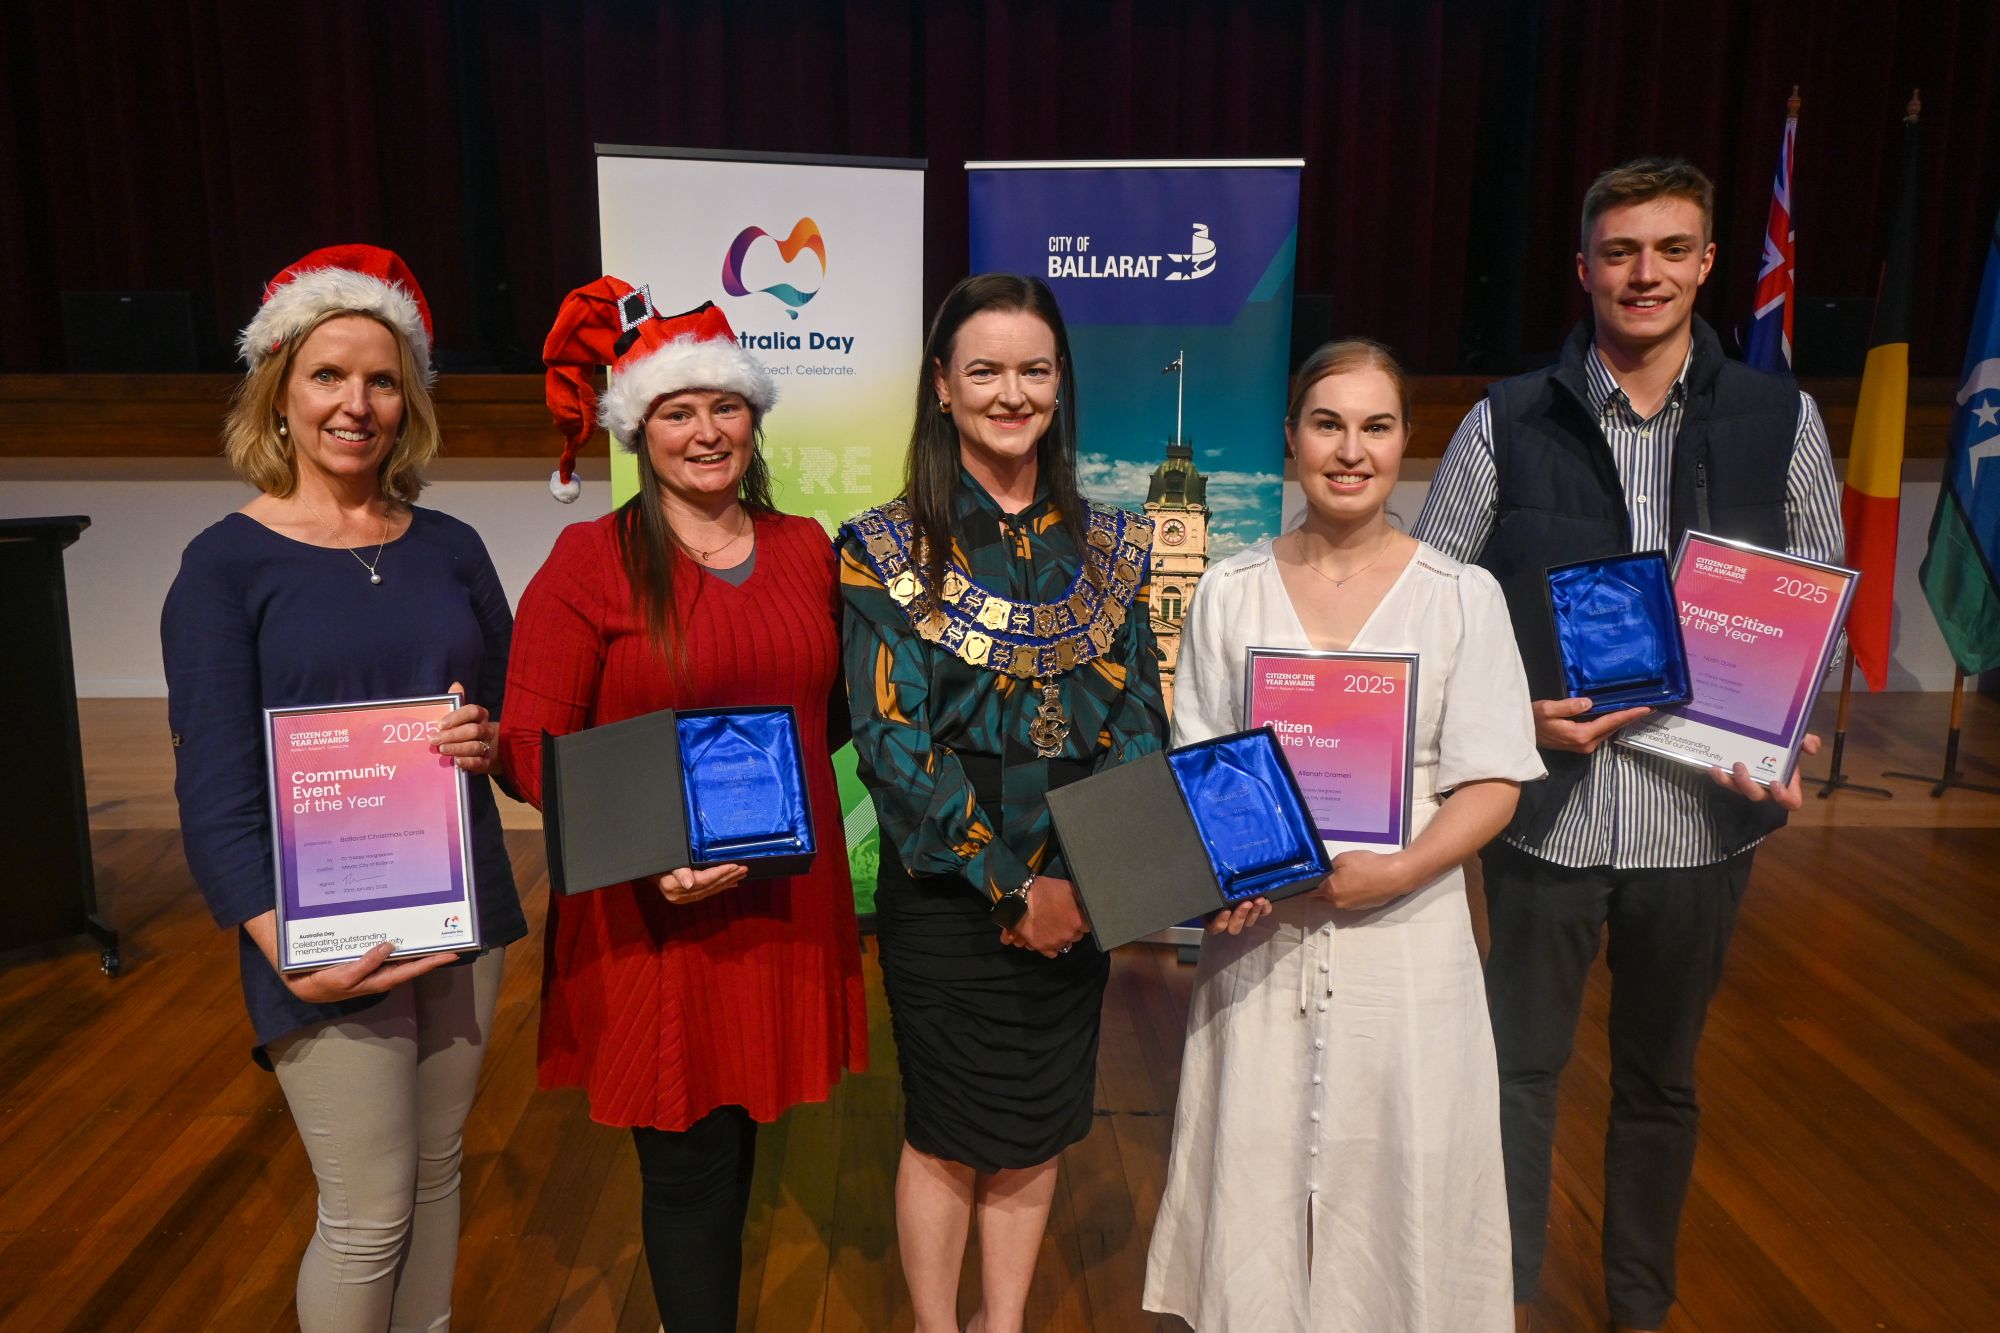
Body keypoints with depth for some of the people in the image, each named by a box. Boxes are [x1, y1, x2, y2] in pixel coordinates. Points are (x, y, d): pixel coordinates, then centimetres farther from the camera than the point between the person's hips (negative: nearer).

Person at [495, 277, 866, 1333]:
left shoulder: (806, 549, 7)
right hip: (651, 910, -4)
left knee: (735, 1133, 18)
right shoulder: (590, 560, -6)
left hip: (785, 900, 5)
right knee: (688, 1158, 4)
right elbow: (531, 745, -10)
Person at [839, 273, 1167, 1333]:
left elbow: (1141, 724, 3)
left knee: (1036, 1127, 17)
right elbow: (892, 743, -13)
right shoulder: (889, 551, -8)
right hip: (945, 899, -3)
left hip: (1078, 900, 4)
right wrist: (1012, 888, -16)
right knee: (951, 1135, 12)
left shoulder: (1109, 546, 4)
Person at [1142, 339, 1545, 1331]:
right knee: (1257, 1170, 10)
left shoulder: (1461, 596, -1)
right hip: (1261, 935, 1)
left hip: (1405, 932, -1)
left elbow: (1491, 784, -3)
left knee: (1399, 1177, 8)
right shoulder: (1229, 592, 3)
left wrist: (1395, 872, -18)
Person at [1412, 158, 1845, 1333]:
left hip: (1705, 816, 2)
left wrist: (1788, 747, -8)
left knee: (1663, 1078, 19)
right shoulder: (1506, 423, -4)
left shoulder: (1781, 420, 1)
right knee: (1524, 1069, 11)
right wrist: (1517, 713, -14)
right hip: (1545, 809, -1)